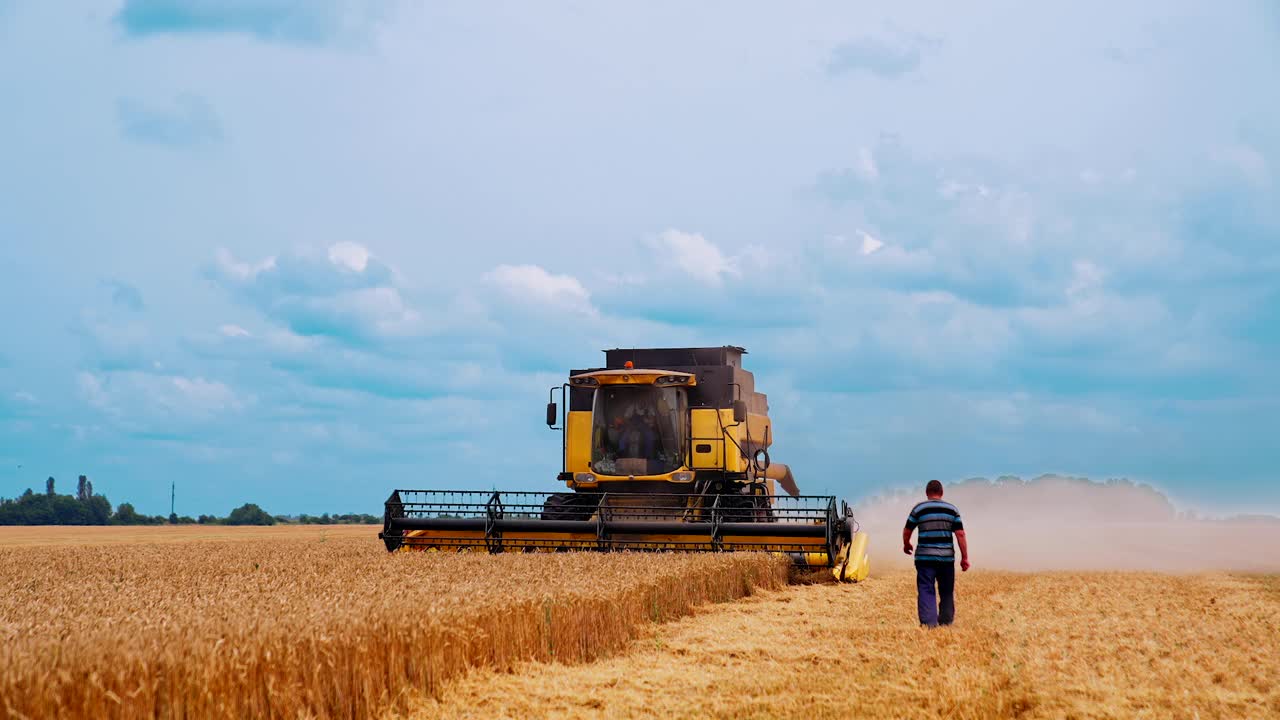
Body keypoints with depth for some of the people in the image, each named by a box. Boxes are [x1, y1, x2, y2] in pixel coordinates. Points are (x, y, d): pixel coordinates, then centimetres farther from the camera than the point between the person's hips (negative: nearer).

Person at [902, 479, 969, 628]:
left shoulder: (919, 509, 1)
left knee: (926, 590, -1)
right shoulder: (952, 509, 5)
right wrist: (965, 558, 4)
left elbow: (907, 531, 8)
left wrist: (906, 545, 29)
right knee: (947, 592, 15)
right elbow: (960, 534, 0)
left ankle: (928, 622, -10)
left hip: (925, 557, -2)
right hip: (947, 557, 2)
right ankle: (946, 621, 22)